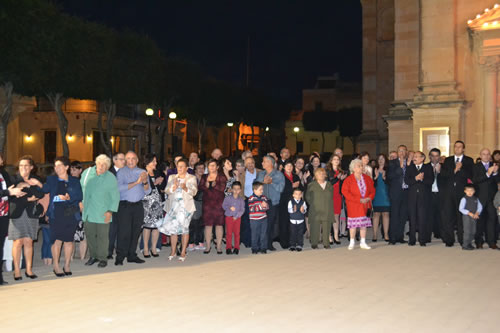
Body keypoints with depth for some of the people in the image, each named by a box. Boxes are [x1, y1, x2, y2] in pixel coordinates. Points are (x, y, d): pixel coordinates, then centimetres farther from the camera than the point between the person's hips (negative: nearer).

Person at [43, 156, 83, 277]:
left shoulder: (75, 181, 11)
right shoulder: (51, 180, 12)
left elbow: (80, 196, 2)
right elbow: (44, 190, -1)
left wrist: (69, 197, -12)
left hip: (71, 214, 1)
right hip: (56, 214, -1)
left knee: (69, 239, 3)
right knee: (57, 240, -6)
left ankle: (67, 265, 14)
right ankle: (56, 266, 5)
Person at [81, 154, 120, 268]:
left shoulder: (111, 178, -6)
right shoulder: (87, 172, 3)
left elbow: (115, 197, -4)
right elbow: (81, 187, 16)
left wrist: (111, 211, -11)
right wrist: (81, 201, 12)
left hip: (103, 214, -4)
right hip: (88, 212, 4)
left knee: (102, 236, 0)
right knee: (89, 234, 10)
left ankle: (102, 258, 12)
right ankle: (93, 256, 25)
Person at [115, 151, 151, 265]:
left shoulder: (142, 172, 13)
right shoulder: (121, 172, 1)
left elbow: (147, 191, 8)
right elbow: (119, 188, -15)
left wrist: (145, 182, -12)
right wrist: (136, 183, -18)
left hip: (138, 205, 4)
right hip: (125, 205, -4)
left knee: (136, 231, 6)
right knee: (124, 232, -8)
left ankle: (131, 255, 15)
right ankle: (120, 257, -3)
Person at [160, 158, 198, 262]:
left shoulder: (192, 178, 8)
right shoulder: (172, 177, 16)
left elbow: (194, 192, -3)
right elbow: (167, 190, 5)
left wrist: (186, 188, -22)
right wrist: (174, 187, -15)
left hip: (186, 206, -2)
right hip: (173, 206, 2)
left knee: (184, 228, -5)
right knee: (173, 228, -1)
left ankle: (183, 252, 1)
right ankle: (173, 252, 9)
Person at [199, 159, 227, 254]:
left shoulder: (222, 177, 5)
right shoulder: (204, 177, 14)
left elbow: (223, 188, -9)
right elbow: (200, 187, 2)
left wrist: (215, 185, -25)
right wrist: (205, 185, -18)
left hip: (219, 203, -2)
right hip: (207, 202, 2)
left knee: (219, 224, -1)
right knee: (208, 224, 0)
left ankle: (219, 246, 6)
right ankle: (208, 245, 8)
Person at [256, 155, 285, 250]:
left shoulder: (279, 175, 4)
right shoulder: (260, 174, 14)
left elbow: (280, 188, -5)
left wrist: (271, 182, -5)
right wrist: (263, 182, -10)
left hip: (273, 204, -2)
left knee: (271, 224, -1)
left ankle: (269, 244, 10)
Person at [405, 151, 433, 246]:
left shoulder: (428, 167, 9)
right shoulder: (410, 168, 14)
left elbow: (431, 181, -2)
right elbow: (406, 180, 1)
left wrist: (422, 179, -17)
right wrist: (416, 178, -14)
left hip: (424, 195, -2)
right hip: (412, 196, 2)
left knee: (423, 217, -5)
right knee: (412, 218, 0)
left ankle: (422, 240, 1)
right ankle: (412, 239, 5)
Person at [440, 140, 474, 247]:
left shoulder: (469, 161, 9)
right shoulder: (447, 160, 14)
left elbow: (470, 175, -5)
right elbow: (443, 173, 0)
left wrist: (460, 168, -13)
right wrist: (454, 170, -12)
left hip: (462, 191, -2)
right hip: (448, 191, 2)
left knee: (462, 216, -2)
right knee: (447, 216, -1)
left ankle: (462, 240, 8)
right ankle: (449, 240, 7)